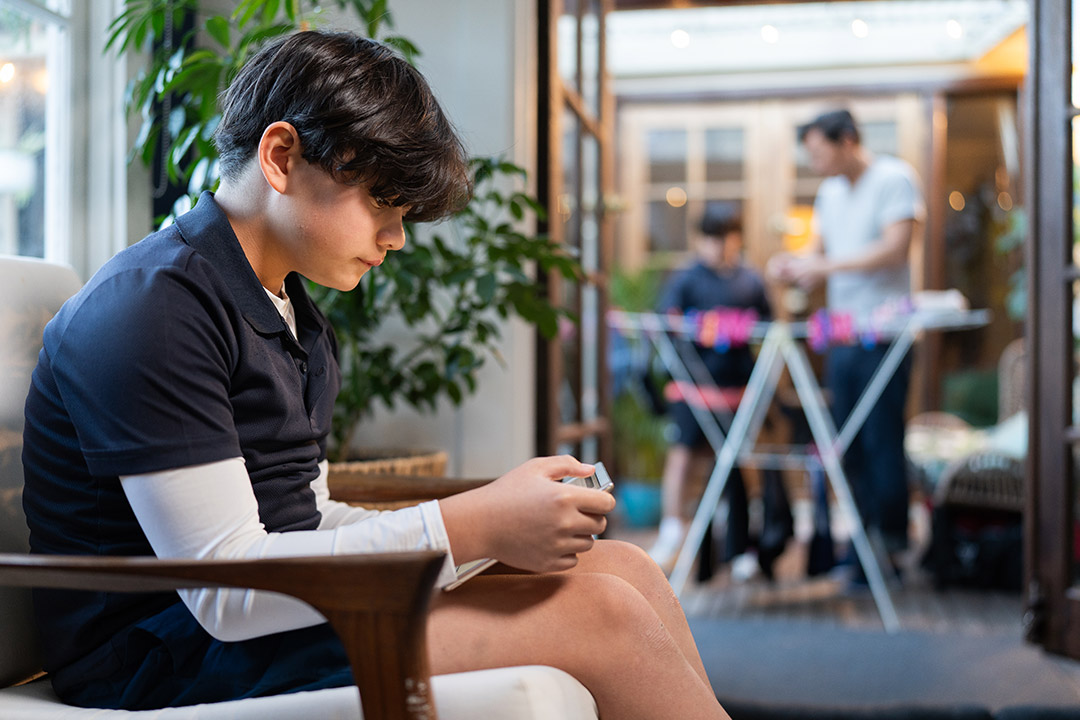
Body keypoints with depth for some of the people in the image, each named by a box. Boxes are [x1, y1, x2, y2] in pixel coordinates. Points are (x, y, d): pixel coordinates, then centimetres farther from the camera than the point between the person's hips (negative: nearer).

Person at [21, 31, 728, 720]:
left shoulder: (295, 316, 17)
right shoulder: (152, 308, -15)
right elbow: (225, 590, -21)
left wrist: (502, 524, 0)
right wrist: (472, 525, -23)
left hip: (285, 610, 9)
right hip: (168, 661, -9)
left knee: (624, 570, -4)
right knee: (592, 613, -20)